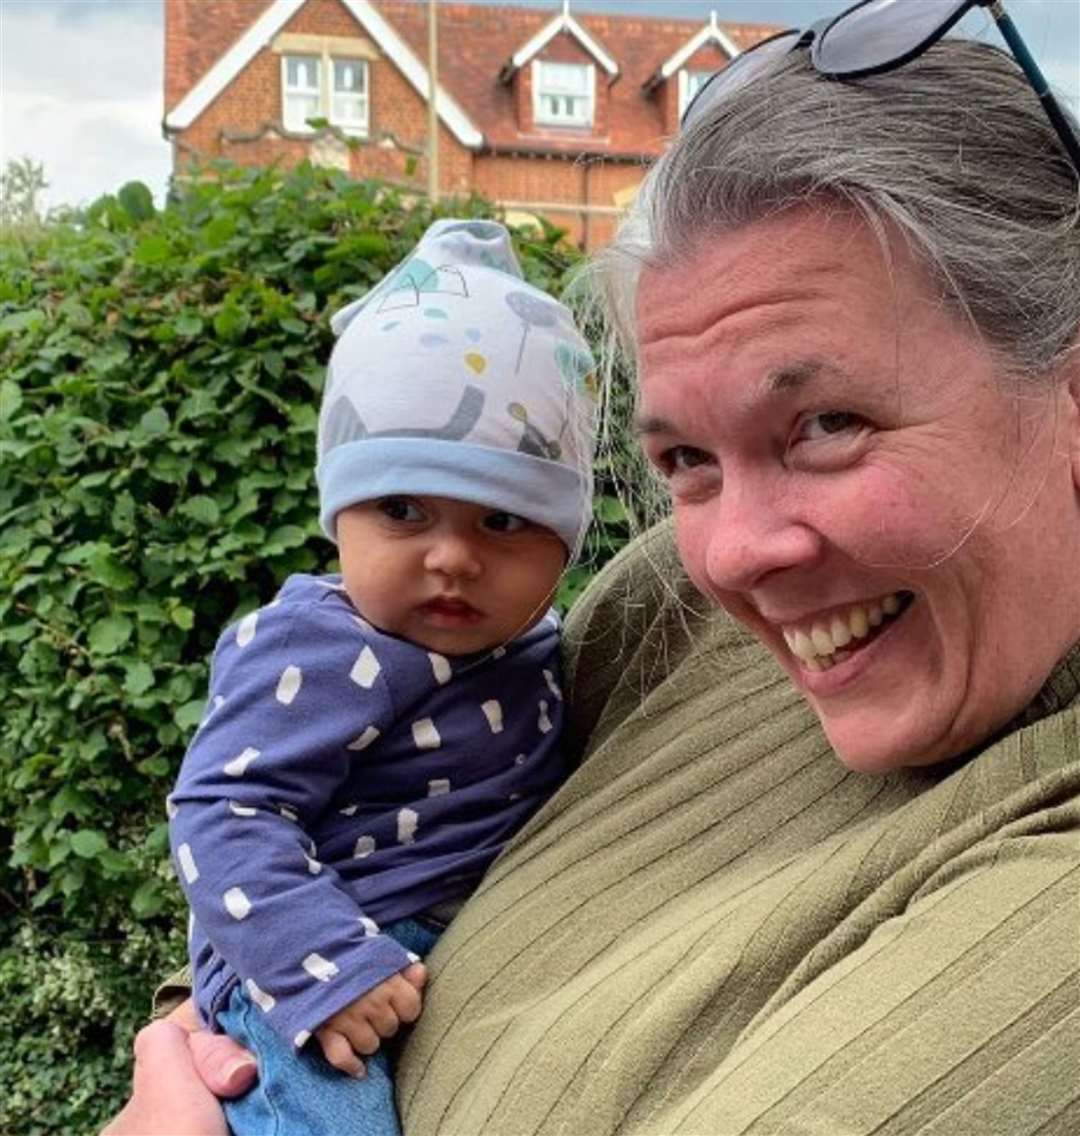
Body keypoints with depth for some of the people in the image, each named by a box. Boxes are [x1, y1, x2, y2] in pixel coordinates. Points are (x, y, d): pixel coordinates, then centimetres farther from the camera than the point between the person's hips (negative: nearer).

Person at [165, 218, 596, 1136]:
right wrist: (324, 968, -30)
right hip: (317, 980, -7)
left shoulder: (529, 645, 4)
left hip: (483, 952, 8)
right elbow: (223, 814, -23)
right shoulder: (329, 656, -20)